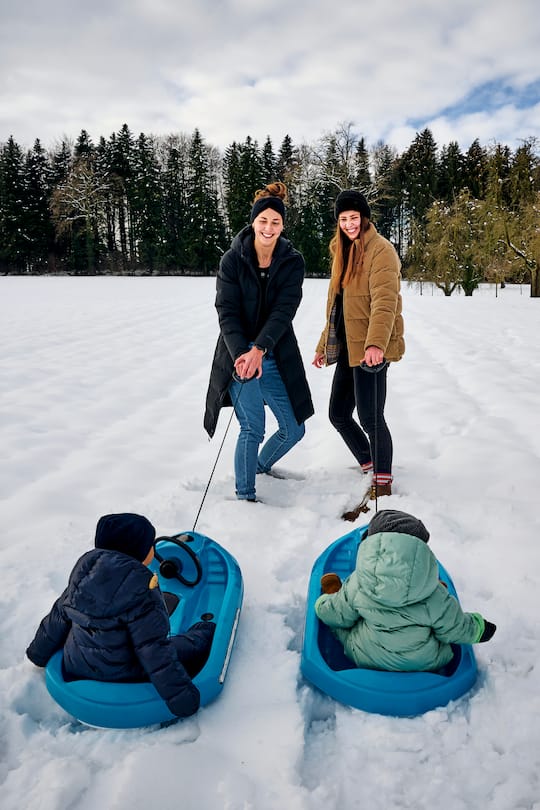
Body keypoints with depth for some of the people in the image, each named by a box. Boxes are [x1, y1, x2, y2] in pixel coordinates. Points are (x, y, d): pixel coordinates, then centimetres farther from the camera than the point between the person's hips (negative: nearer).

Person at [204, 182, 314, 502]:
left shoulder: (293, 261, -2)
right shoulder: (232, 260, -6)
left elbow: (284, 310, -12)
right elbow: (227, 312, -10)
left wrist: (260, 349, -25)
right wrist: (242, 353, -25)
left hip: (276, 357, 3)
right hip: (239, 354, -3)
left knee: (294, 429, 9)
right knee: (252, 427, -10)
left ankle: (262, 465, 38)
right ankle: (245, 495, 7)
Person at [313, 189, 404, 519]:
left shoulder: (380, 250, -8)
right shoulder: (344, 252, 19)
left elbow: (385, 301, -22)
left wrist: (375, 343, -36)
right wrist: (323, 345, 23)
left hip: (370, 349, -9)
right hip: (347, 347, 9)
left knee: (370, 417, -8)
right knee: (338, 414, 12)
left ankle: (383, 483, 8)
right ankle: (371, 466, 28)